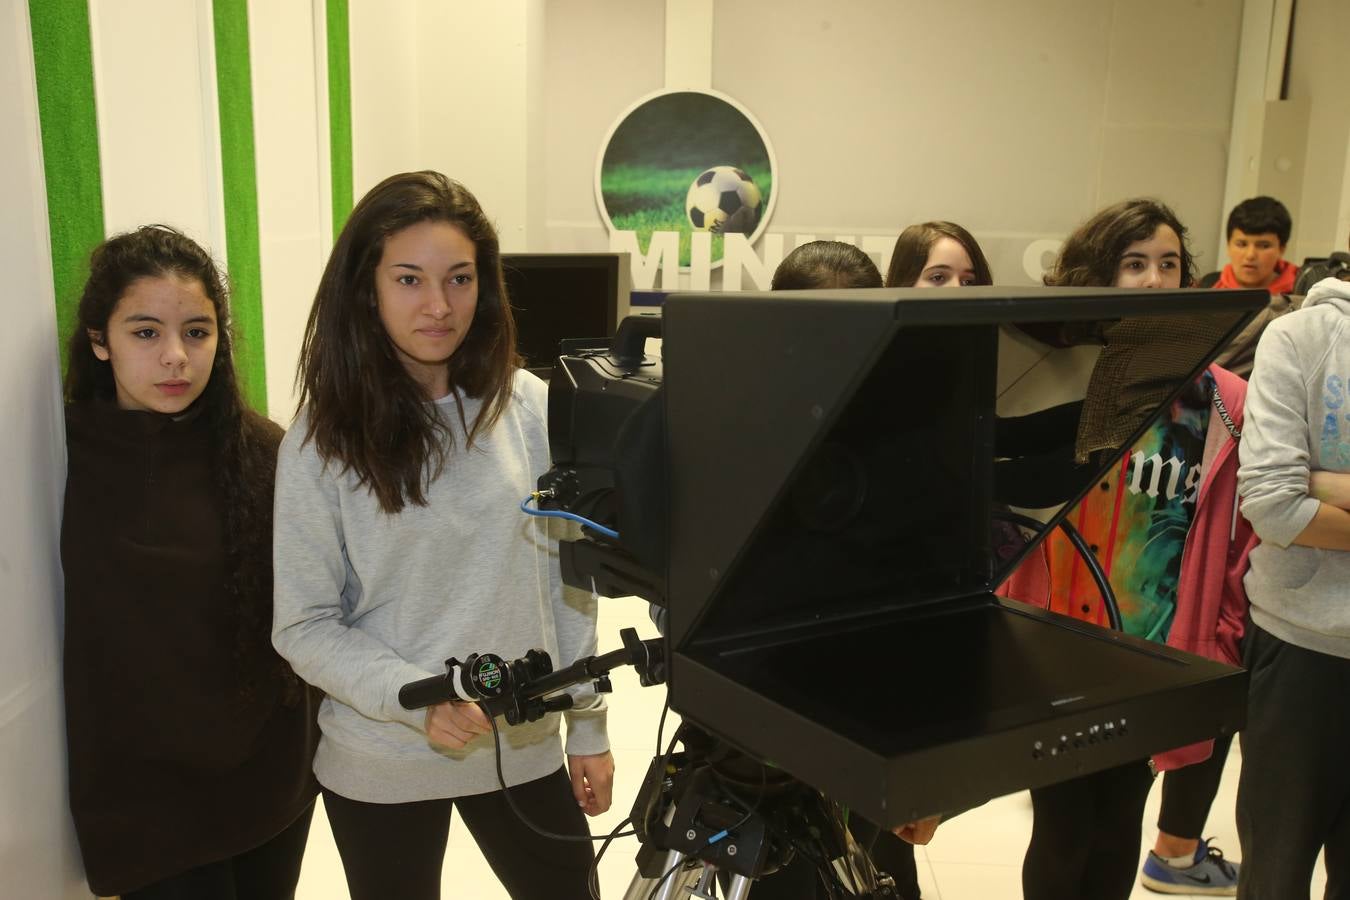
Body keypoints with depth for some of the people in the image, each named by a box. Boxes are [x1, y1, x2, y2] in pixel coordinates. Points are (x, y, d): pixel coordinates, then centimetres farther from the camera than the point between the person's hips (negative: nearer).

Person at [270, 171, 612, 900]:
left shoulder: (530, 409, -5)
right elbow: (303, 627, -9)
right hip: (379, 766, -2)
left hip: (524, 747, 2)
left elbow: (570, 581, 2)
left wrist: (588, 726, 4)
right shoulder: (322, 439, -10)